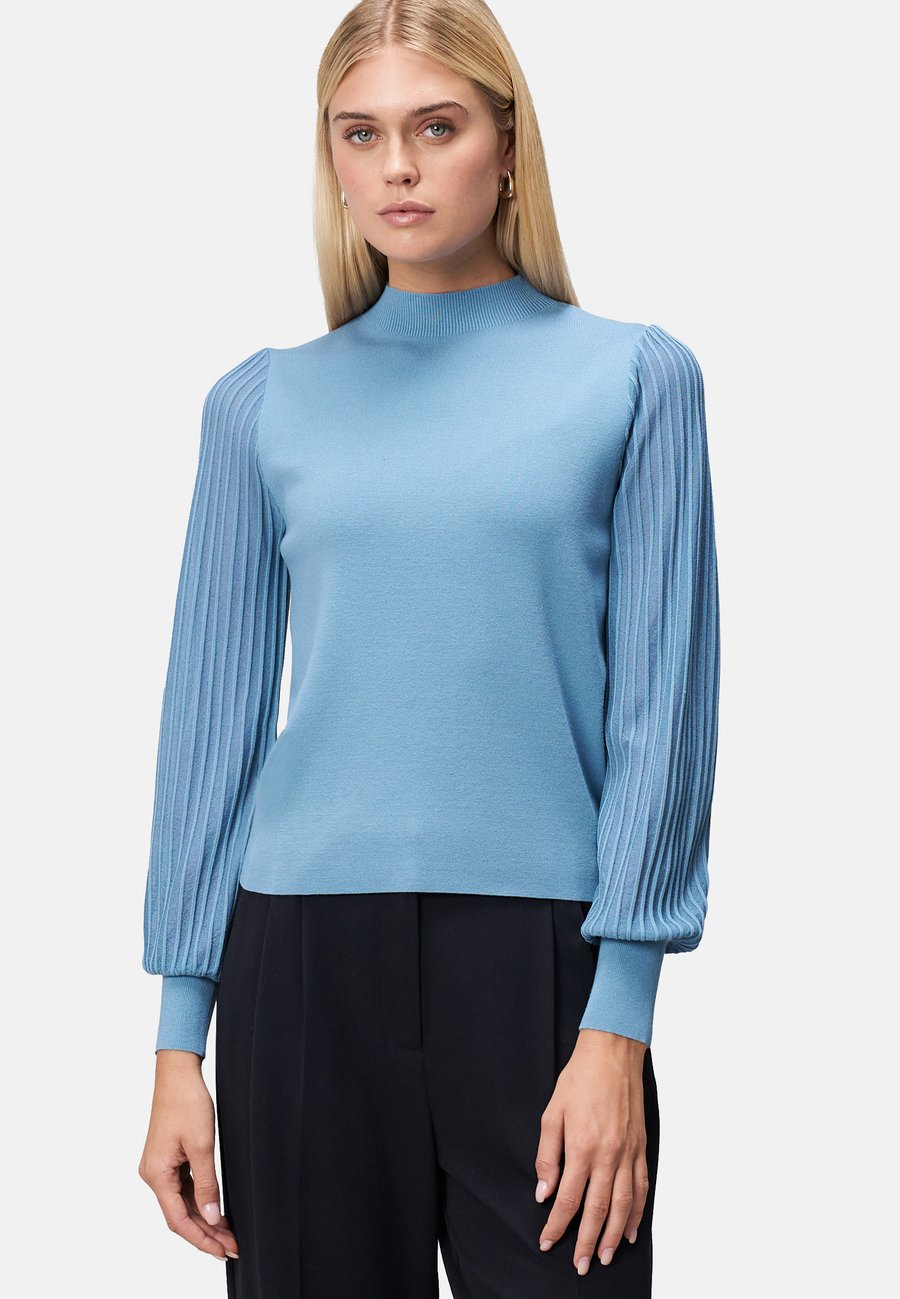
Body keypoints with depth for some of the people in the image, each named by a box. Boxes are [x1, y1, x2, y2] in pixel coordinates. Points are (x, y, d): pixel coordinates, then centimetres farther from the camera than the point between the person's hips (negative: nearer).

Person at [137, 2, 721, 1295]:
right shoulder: (263, 403, 7)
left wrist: (618, 1021, -10)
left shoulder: (632, 378, 1)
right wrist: (181, 1039, 3)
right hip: (306, 959, 2)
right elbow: (214, 713, 6)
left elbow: (663, 704, -3)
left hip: (542, 952, -2)